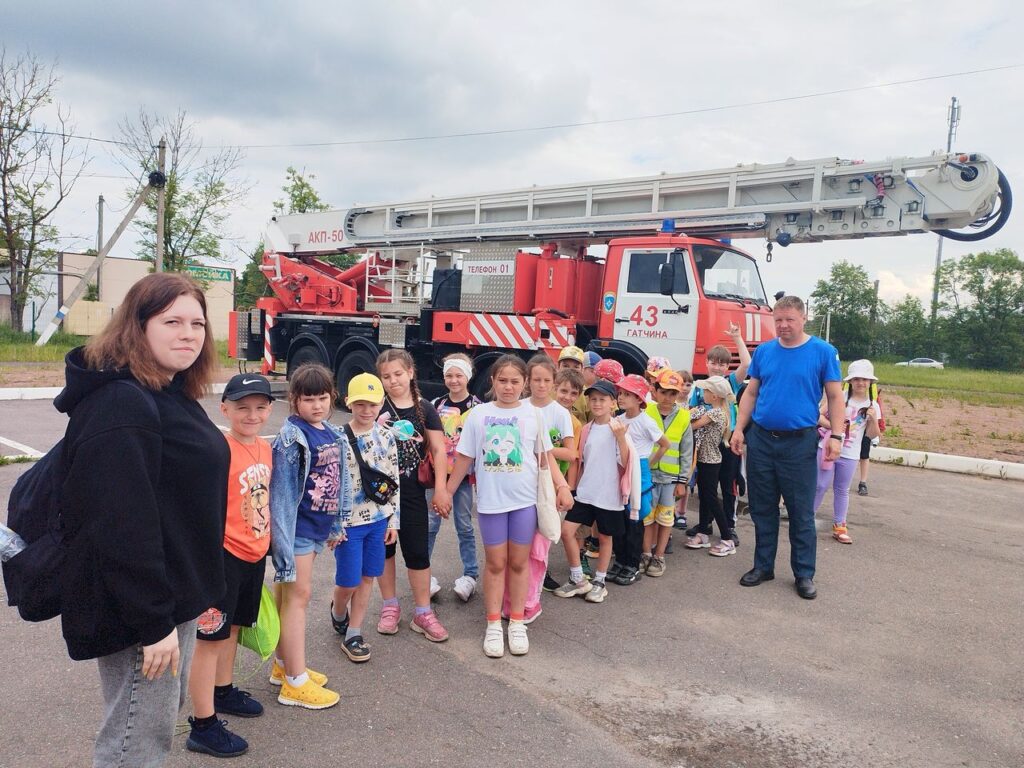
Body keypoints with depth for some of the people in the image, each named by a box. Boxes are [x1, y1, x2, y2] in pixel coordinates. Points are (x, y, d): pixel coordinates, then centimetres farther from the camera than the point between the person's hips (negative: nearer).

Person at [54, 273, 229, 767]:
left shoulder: (172, 396, 9)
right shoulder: (121, 405, -23)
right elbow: (122, 526, -28)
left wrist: (196, 593, 21)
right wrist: (153, 622, -24)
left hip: (175, 593, 10)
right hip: (140, 611, -10)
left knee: (167, 707, 25)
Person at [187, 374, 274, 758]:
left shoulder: (265, 447, 4)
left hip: (255, 553, 8)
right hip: (223, 554, -8)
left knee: (233, 626, 24)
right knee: (211, 636, 2)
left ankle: (223, 691, 43)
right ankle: (203, 726, 13)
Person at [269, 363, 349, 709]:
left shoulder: (333, 434, 6)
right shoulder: (292, 438, -17)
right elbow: (282, 490, -18)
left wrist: (336, 525, 18)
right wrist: (283, 538, -18)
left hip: (317, 525, 7)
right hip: (297, 526, -7)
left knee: (289, 594, 17)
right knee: (298, 595, -2)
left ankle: (284, 665, 30)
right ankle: (295, 682, 7)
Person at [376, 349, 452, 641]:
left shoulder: (425, 409, 0)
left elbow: (439, 450, -3)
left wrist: (440, 489, -9)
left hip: (412, 490, 0)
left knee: (418, 550, 3)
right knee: (383, 547, 12)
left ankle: (422, 612, 15)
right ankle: (390, 606, 28)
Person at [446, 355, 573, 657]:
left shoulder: (532, 414, 0)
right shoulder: (478, 415, -2)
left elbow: (545, 455, 6)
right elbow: (464, 458, 4)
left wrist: (562, 486, -4)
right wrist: (447, 491, 6)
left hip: (524, 499, 0)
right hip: (490, 499, 0)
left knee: (519, 562, 10)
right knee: (495, 563, 9)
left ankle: (517, 623, 24)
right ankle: (493, 625, 21)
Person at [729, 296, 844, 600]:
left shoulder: (823, 352, -2)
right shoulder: (764, 351, 6)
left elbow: (835, 396, -1)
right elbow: (751, 393, 10)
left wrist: (836, 435, -10)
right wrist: (739, 429, 3)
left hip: (800, 442, -3)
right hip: (760, 440, 3)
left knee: (801, 512, 4)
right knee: (762, 507, 11)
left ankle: (804, 574, 16)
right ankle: (763, 566, 24)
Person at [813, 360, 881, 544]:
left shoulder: (873, 406, 2)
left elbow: (872, 436, 2)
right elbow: (820, 415, -5)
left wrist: (873, 420, -15)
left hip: (849, 455, 2)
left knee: (842, 490, 11)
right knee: (821, 485, -1)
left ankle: (839, 527, 18)